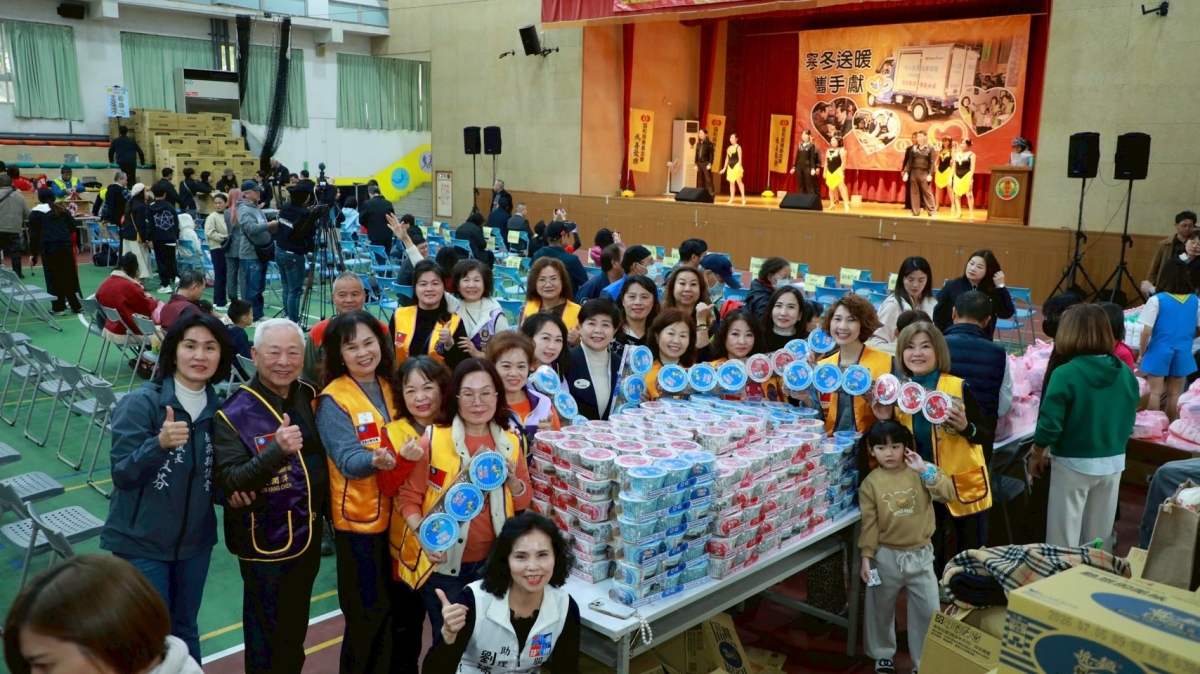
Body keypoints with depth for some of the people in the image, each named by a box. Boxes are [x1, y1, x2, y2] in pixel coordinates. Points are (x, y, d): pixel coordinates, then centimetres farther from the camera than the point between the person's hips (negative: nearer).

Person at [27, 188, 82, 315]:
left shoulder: (36, 213, 5)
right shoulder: (62, 209, 15)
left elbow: (34, 234, 4)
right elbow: (72, 226, 15)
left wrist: (33, 252, 9)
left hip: (49, 248, -3)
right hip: (66, 245, 3)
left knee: (54, 277, 2)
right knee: (70, 275, 8)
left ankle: (58, 307, 4)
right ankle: (77, 305, 10)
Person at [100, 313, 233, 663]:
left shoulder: (218, 409, -1)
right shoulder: (139, 403, -16)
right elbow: (122, 475, -19)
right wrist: (159, 444, -36)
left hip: (195, 542, 4)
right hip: (140, 543, -4)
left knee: (184, 628, 20)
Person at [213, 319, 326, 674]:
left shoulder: (310, 398, 0)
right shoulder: (234, 414, -17)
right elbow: (229, 482, -25)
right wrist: (276, 451, -39)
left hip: (308, 535, 6)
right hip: (266, 543, -5)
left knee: (296, 631, 23)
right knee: (267, 637, 10)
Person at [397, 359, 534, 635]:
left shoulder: (512, 443, -1)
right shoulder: (433, 440, -12)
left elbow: (524, 503, 7)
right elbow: (409, 497, -5)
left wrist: (512, 481, -13)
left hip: (494, 563, 4)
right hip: (444, 563, -3)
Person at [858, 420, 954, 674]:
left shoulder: (920, 472, -5)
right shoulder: (870, 483, -9)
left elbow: (948, 494, -18)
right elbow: (869, 524, -7)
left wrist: (926, 470, -26)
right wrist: (866, 557, -8)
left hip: (921, 554, 1)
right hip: (886, 556, -1)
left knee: (929, 610, 9)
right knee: (881, 608, 15)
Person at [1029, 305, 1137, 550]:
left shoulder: (1065, 374, -20)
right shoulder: (1126, 374, -3)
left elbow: (1050, 424, -17)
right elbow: (1129, 422, 7)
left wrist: (1036, 454, -1)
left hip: (1073, 464, -5)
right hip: (1113, 463, 5)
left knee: (1064, 536, 8)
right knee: (1100, 535, 19)